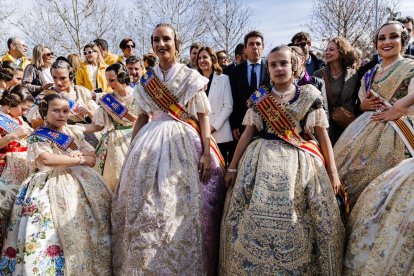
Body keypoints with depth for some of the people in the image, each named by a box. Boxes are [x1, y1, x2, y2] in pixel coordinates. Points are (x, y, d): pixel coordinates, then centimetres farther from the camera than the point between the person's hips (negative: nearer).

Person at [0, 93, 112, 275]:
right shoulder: (38, 136, 1)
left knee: (90, 226, -5)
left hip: (81, 183, 5)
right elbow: (46, 159, -19)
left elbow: (92, 159, 12)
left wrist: (81, 154, -10)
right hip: (53, 187, -5)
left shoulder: (74, 132, 15)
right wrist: (79, 159, -12)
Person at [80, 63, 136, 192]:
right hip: (114, 144, 2)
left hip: (135, 141, -2)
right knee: (115, 178, 2)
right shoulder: (107, 100, 5)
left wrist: (129, 115, -12)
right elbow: (97, 126, 4)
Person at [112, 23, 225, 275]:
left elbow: (203, 117, -2)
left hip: (184, 143, -3)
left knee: (182, 209, -2)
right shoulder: (147, 80, 12)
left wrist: (206, 153, -12)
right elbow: (142, 118, 15)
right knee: (147, 210, 4)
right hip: (151, 143, 4)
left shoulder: (191, 77, 1)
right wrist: (131, 151, 10)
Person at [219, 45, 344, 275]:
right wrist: (233, 167, 5)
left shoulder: (310, 96, 3)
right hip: (263, 161, 1)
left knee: (298, 224, -1)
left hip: (301, 163, 0)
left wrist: (332, 172, 1)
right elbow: (247, 133, 7)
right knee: (257, 218, -3)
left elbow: (322, 135, 4)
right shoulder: (258, 98, 5)